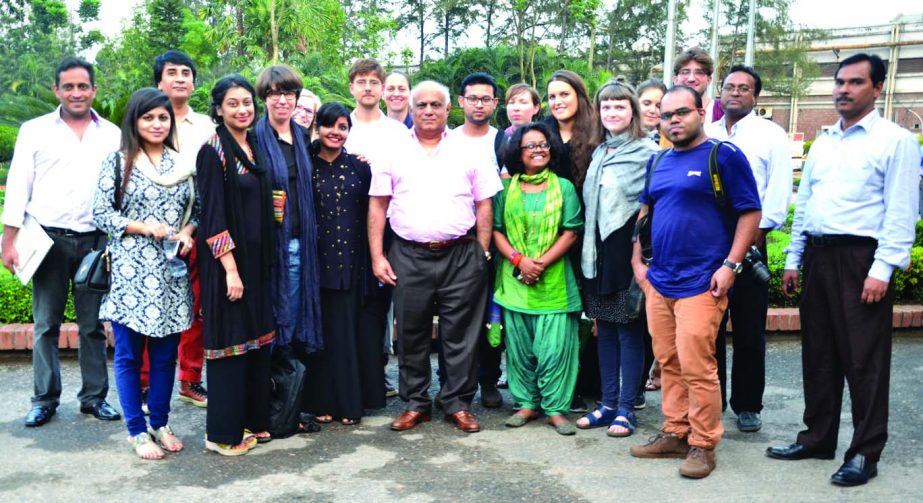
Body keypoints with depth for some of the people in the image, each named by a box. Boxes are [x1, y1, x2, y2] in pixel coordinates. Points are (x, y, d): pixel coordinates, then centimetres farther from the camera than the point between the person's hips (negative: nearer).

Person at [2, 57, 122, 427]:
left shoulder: (112, 135, 7)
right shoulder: (35, 130, 5)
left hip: (95, 240, 1)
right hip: (48, 239, -1)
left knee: (93, 324, 7)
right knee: (46, 324, 5)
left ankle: (94, 396, 17)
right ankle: (45, 399, 16)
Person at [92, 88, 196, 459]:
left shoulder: (182, 164, 10)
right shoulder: (118, 162, 0)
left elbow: (197, 210, 13)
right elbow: (101, 214, -4)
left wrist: (188, 232, -6)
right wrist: (144, 227, -14)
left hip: (172, 272, 3)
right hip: (130, 272, -3)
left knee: (166, 353, 9)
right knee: (129, 355, 4)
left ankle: (160, 424, 23)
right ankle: (137, 431, 15)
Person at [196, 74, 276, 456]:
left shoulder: (255, 148, 12)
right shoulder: (213, 151, -10)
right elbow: (213, 214, -15)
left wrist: (263, 262, 11)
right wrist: (231, 269, -19)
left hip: (258, 260, 7)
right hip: (227, 261, -7)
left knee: (257, 339, 12)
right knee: (231, 342, -1)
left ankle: (253, 420, 25)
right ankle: (223, 432, 12)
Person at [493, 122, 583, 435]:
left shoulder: (563, 187, 5)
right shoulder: (505, 188, 8)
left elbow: (571, 232, -1)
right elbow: (496, 229, 4)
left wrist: (542, 263, -10)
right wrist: (519, 259, -11)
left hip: (553, 280, -1)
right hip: (515, 279, 2)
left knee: (554, 347, -4)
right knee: (519, 347, 6)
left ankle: (556, 408, 8)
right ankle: (527, 403, 19)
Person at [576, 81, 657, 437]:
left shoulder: (647, 152, -6)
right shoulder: (599, 152, 14)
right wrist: (589, 247, 13)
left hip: (628, 248, -7)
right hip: (599, 248, 7)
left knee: (629, 329, 1)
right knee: (604, 328, 11)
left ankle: (626, 408, 11)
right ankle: (608, 403, 22)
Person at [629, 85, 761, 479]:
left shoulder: (724, 155, -5)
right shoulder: (658, 161, 14)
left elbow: (750, 212, -6)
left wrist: (730, 265, -13)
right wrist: (637, 260, 15)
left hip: (700, 283, -6)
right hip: (658, 282, 6)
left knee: (696, 366, -5)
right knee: (668, 363, 11)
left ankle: (703, 444, 8)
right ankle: (675, 434, 22)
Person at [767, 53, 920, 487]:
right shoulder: (822, 143, 17)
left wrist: (882, 269, -18)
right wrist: (793, 260, 13)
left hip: (861, 257, -6)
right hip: (818, 256, 7)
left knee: (864, 358, -1)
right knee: (818, 354, 12)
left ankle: (865, 453, 10)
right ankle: (817, 438, 24)